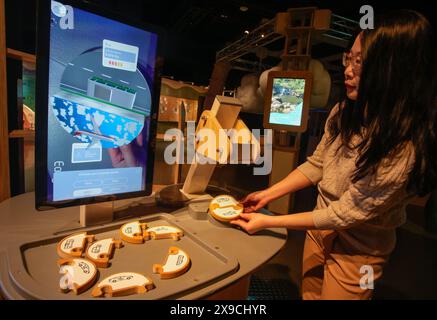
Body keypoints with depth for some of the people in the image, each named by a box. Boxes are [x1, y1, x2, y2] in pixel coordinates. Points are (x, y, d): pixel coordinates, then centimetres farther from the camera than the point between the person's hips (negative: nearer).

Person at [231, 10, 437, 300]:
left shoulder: (406, 149, -30)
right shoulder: (344, 112, -10)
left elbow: (345, 214, -26)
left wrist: (267, 221, -22)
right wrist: (268, 194, -8)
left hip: (357, 250, -5)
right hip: (320, 226, 6)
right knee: (308, 293, 25)